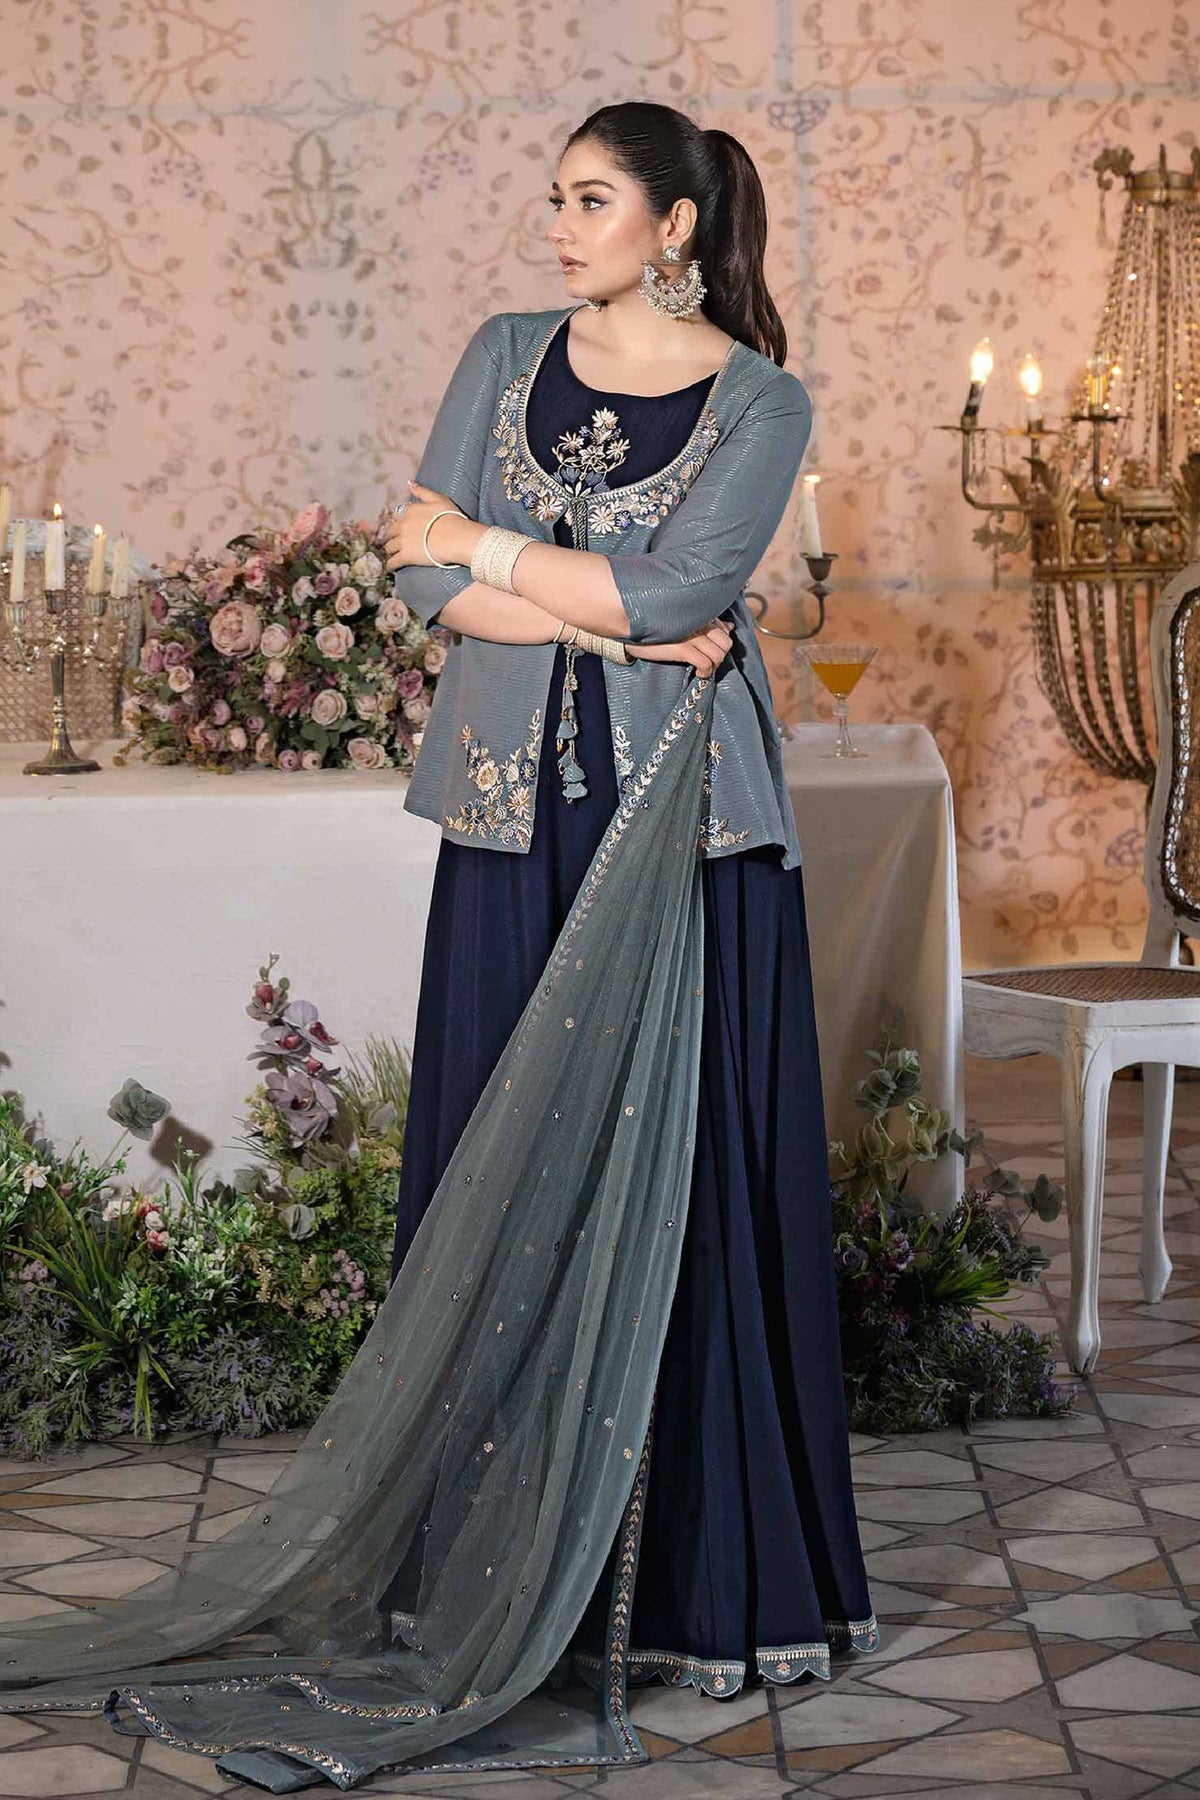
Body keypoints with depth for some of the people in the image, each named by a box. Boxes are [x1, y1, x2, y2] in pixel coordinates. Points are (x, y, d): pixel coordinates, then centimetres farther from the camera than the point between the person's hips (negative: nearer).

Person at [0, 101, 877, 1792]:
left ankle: (693, 1565, 9)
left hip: (688, 828, -3)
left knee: (679, 1174, -1)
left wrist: (490, 553, -5)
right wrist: (619, 621, -11)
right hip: (519, 820, 3)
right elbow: (423, 577, -1)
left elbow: (678, 589, -14)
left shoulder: (760, 400, 0)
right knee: (510, 1173, 3)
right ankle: (505, 1548, 11)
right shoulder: (507, 357, 9)